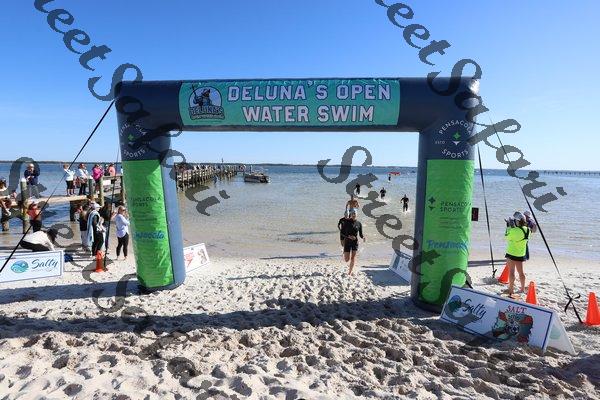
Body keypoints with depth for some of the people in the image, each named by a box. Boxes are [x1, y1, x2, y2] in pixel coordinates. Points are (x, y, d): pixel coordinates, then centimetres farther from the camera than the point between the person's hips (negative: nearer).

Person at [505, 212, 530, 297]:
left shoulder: (515, 231, -23)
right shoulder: (527, 230, -2)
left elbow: (507, 237, -7)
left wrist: (508, 227, -1)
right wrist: (513, 227, 7)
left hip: (512, 253, -6)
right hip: (521, 254, 6)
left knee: (511, 272, 2)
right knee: (521, 272, 17)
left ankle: (511, 289, 7)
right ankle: (522, 288, 28)